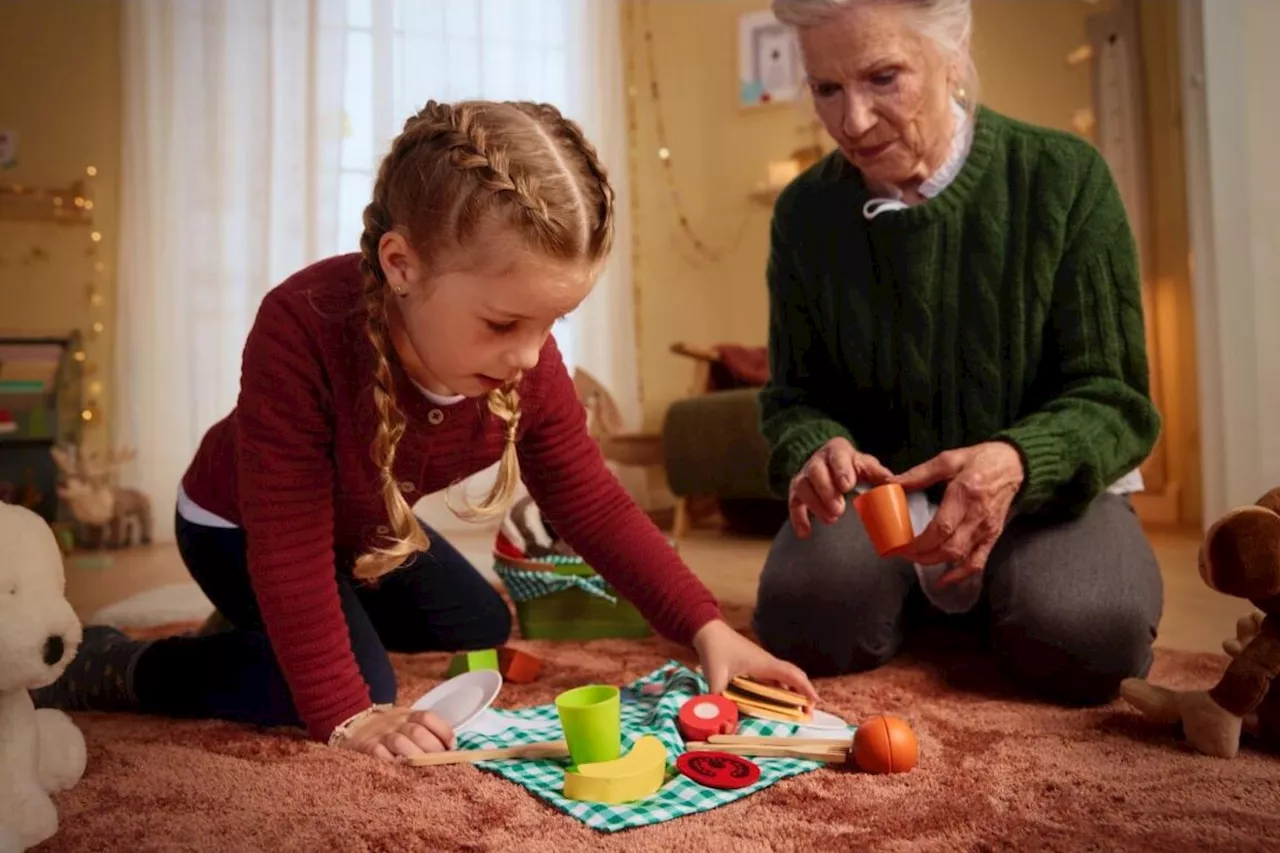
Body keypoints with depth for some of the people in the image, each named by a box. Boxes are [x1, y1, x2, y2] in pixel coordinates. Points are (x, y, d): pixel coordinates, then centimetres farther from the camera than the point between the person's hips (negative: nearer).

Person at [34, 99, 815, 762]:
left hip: (373, 529, 7)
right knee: (362, 687, -22)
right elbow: (290, 549, -37)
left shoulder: (529, 362, -24)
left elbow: (595, 505, -16)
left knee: (485, 632, 16)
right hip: (242, 527, -6)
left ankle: (261, 628, 30)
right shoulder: (303, 332, -42)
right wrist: (347, 713, -37)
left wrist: (706, 627, -22)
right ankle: (117, 665, -2)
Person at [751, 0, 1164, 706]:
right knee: (804, 623, -26)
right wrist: (816, 451, -24)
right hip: (876, 490, 2)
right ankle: (919, 591, 8)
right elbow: (796, 397, 1)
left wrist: (1019, 462, -34)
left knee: (1086, 635, -31)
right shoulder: (804, 213, -4)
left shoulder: (1066, 178, -12)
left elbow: (1112, 397, -11)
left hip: (1042, 488, -1)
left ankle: (981, 590, 5)